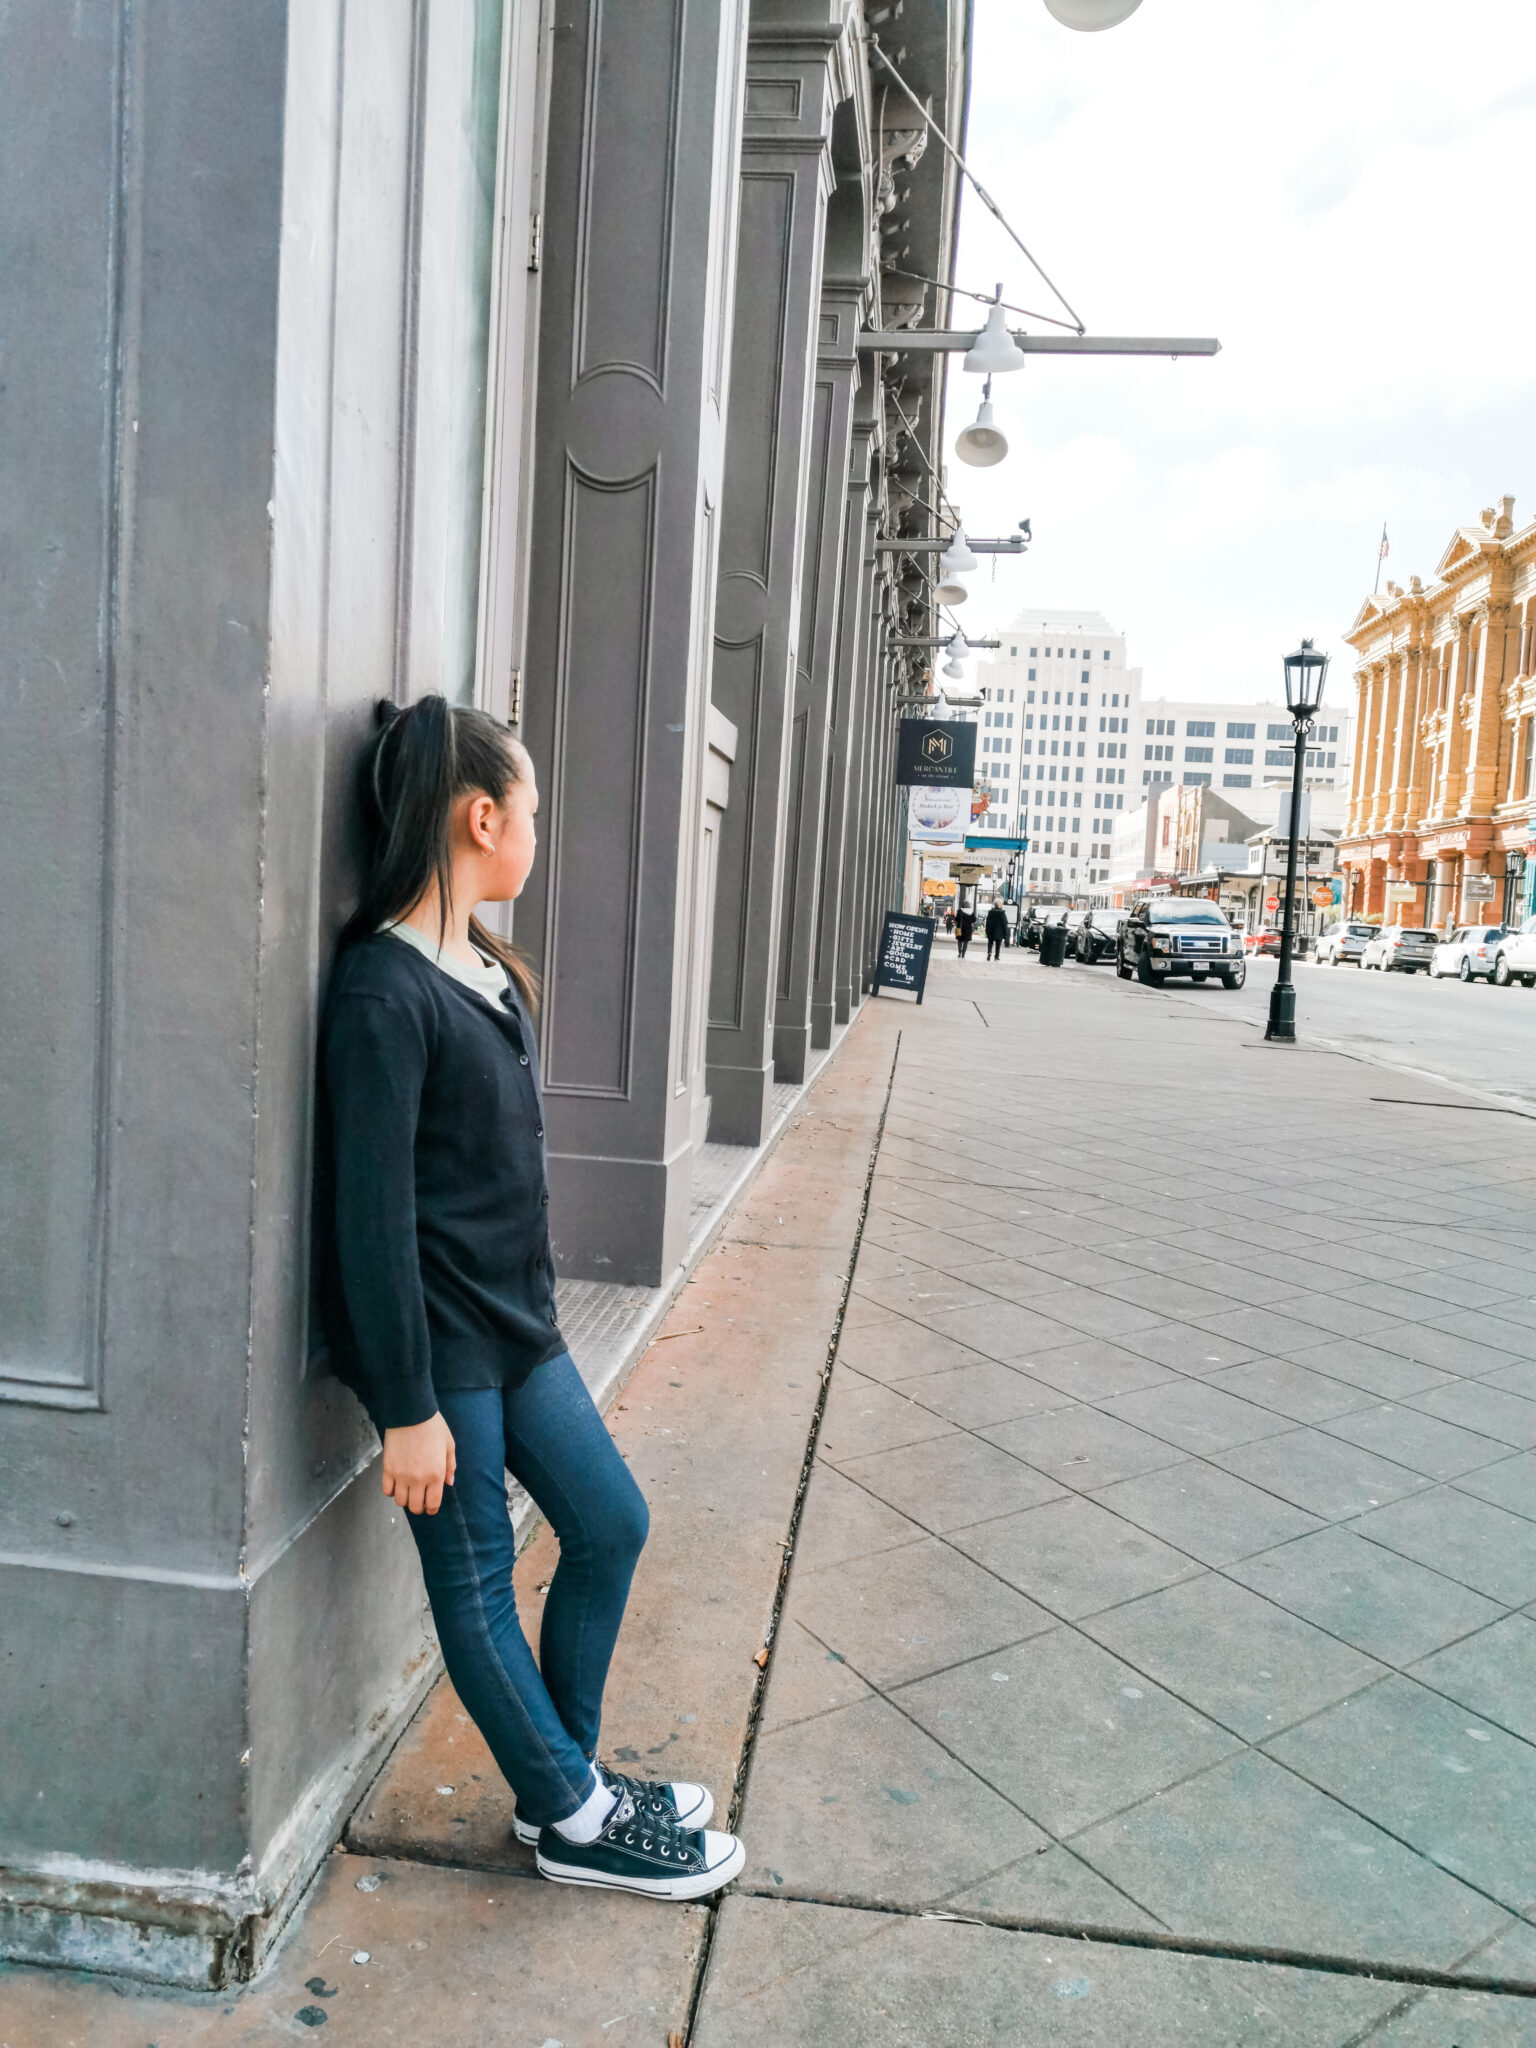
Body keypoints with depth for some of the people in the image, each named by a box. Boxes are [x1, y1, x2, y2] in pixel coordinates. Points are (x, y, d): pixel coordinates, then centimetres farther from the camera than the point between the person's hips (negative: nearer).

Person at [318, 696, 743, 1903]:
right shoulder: (384, 993, -19)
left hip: (518, 1324, 9)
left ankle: (562, 1771, 35)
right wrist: (407, 1407, -17)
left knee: (612, 1524, 16)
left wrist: (532, 1310, 17)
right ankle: (574, 1822, 27)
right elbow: (373, 1215, -20)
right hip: (440, 1344, -9)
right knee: (477, 1584, 9)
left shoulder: (489, 972, 7)